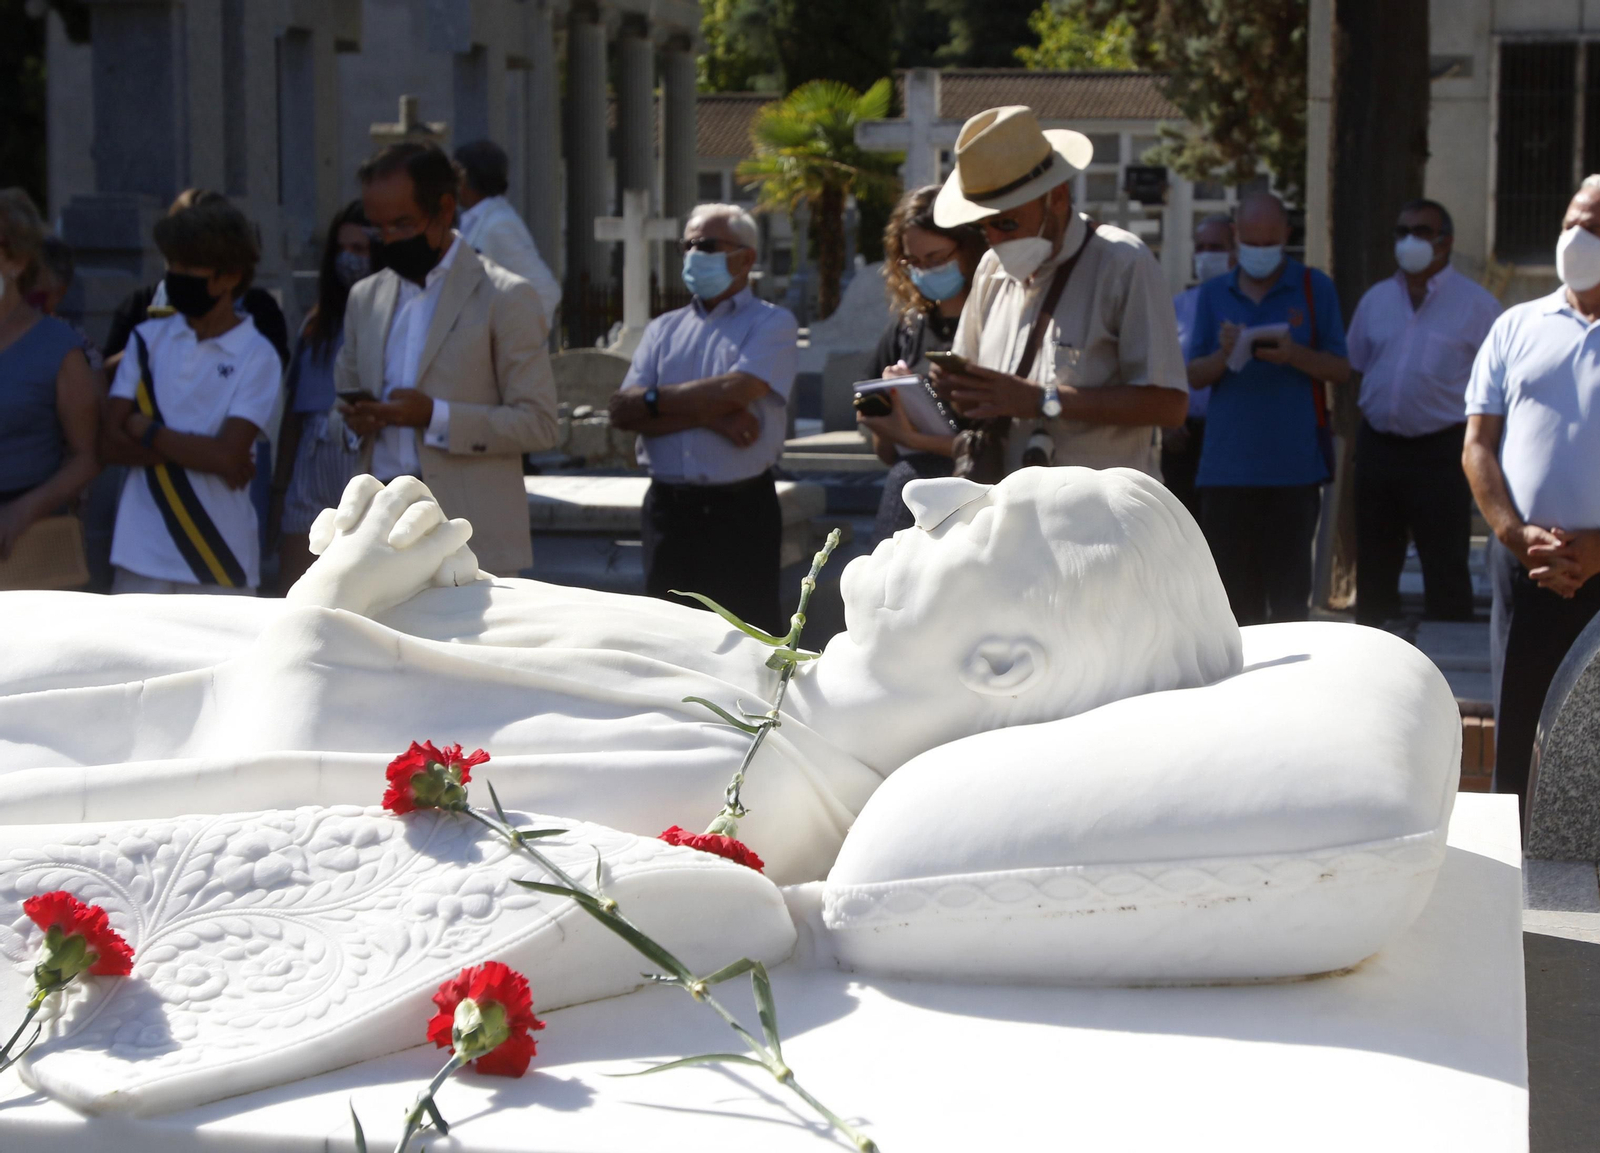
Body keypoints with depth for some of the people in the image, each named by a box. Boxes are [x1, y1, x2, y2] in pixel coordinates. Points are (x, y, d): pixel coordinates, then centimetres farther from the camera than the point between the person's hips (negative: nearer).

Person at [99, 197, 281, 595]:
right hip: (142, 554, 3)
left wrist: (147, 430, -5)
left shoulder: (256, 355, -6)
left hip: (218, 555, -3)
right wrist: (199, 453, -10)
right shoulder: (148, 339, 6)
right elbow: (112, 441, 0)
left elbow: (228, 454, -16)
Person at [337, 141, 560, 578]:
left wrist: (435, 417, -17)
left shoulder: (505, 297, -2)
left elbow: (538, 423, -6)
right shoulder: (366, 298, 16)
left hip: (466, 541, -5)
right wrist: (356, 419, 3)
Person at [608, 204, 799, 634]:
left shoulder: (771, 324, 3)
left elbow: (736, 390, -15)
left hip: (740, 507, -4)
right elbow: (623, 411, 2)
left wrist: (656, 398, -2)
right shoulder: (663, 329, 16)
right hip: (668, 508, 4)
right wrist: (708, 416, -11)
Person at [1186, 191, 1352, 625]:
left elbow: (1341, 370, 3)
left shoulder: (1315, 288, 7)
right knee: (1233, 586, 3)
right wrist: (1223, 355, -12)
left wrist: (1294, 355, -15)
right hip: (1227, 465, 2)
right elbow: (1194, 376, 9)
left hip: (1294, 463, -2)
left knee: (1288, 589, -4)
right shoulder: (1213, 294, 13)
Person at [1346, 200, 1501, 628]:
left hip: (1441, 452, -5)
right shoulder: (1376, 299, 11)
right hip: (1377, 445, 5)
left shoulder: (1477, 304, -2)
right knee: (1374, 566, 11)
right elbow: (1352, 367, 20)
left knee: (1445, 572, -3)